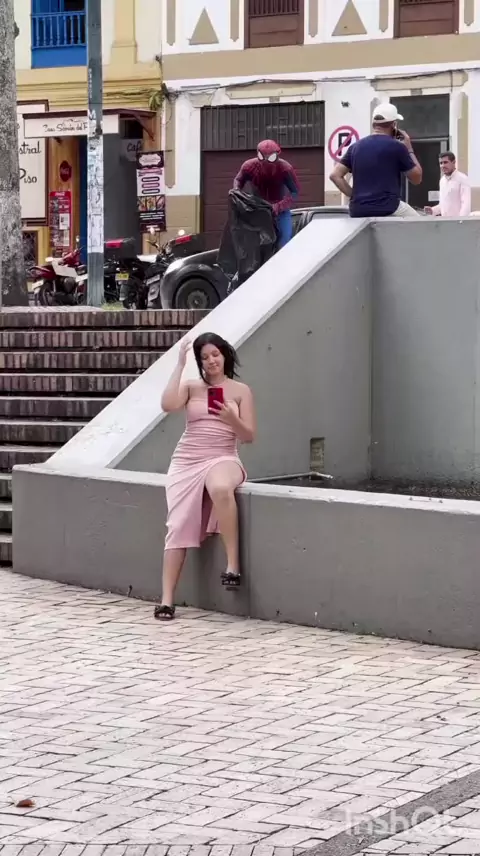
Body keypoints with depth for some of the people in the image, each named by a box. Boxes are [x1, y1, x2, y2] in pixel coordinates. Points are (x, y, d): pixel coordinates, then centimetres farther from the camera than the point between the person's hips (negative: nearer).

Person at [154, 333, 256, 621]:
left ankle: (233, 564, -31)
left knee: (221, 489, -39)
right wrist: (180, 366, -8)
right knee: (179, 525, -11)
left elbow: (249, 436, 3)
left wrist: (233, 419, -18)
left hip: (223, 459, -2)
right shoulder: (191, 387, 8)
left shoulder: (241, 390, 6)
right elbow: (168, 405, -13)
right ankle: (167, 599, -9)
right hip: (187, 460, 2)